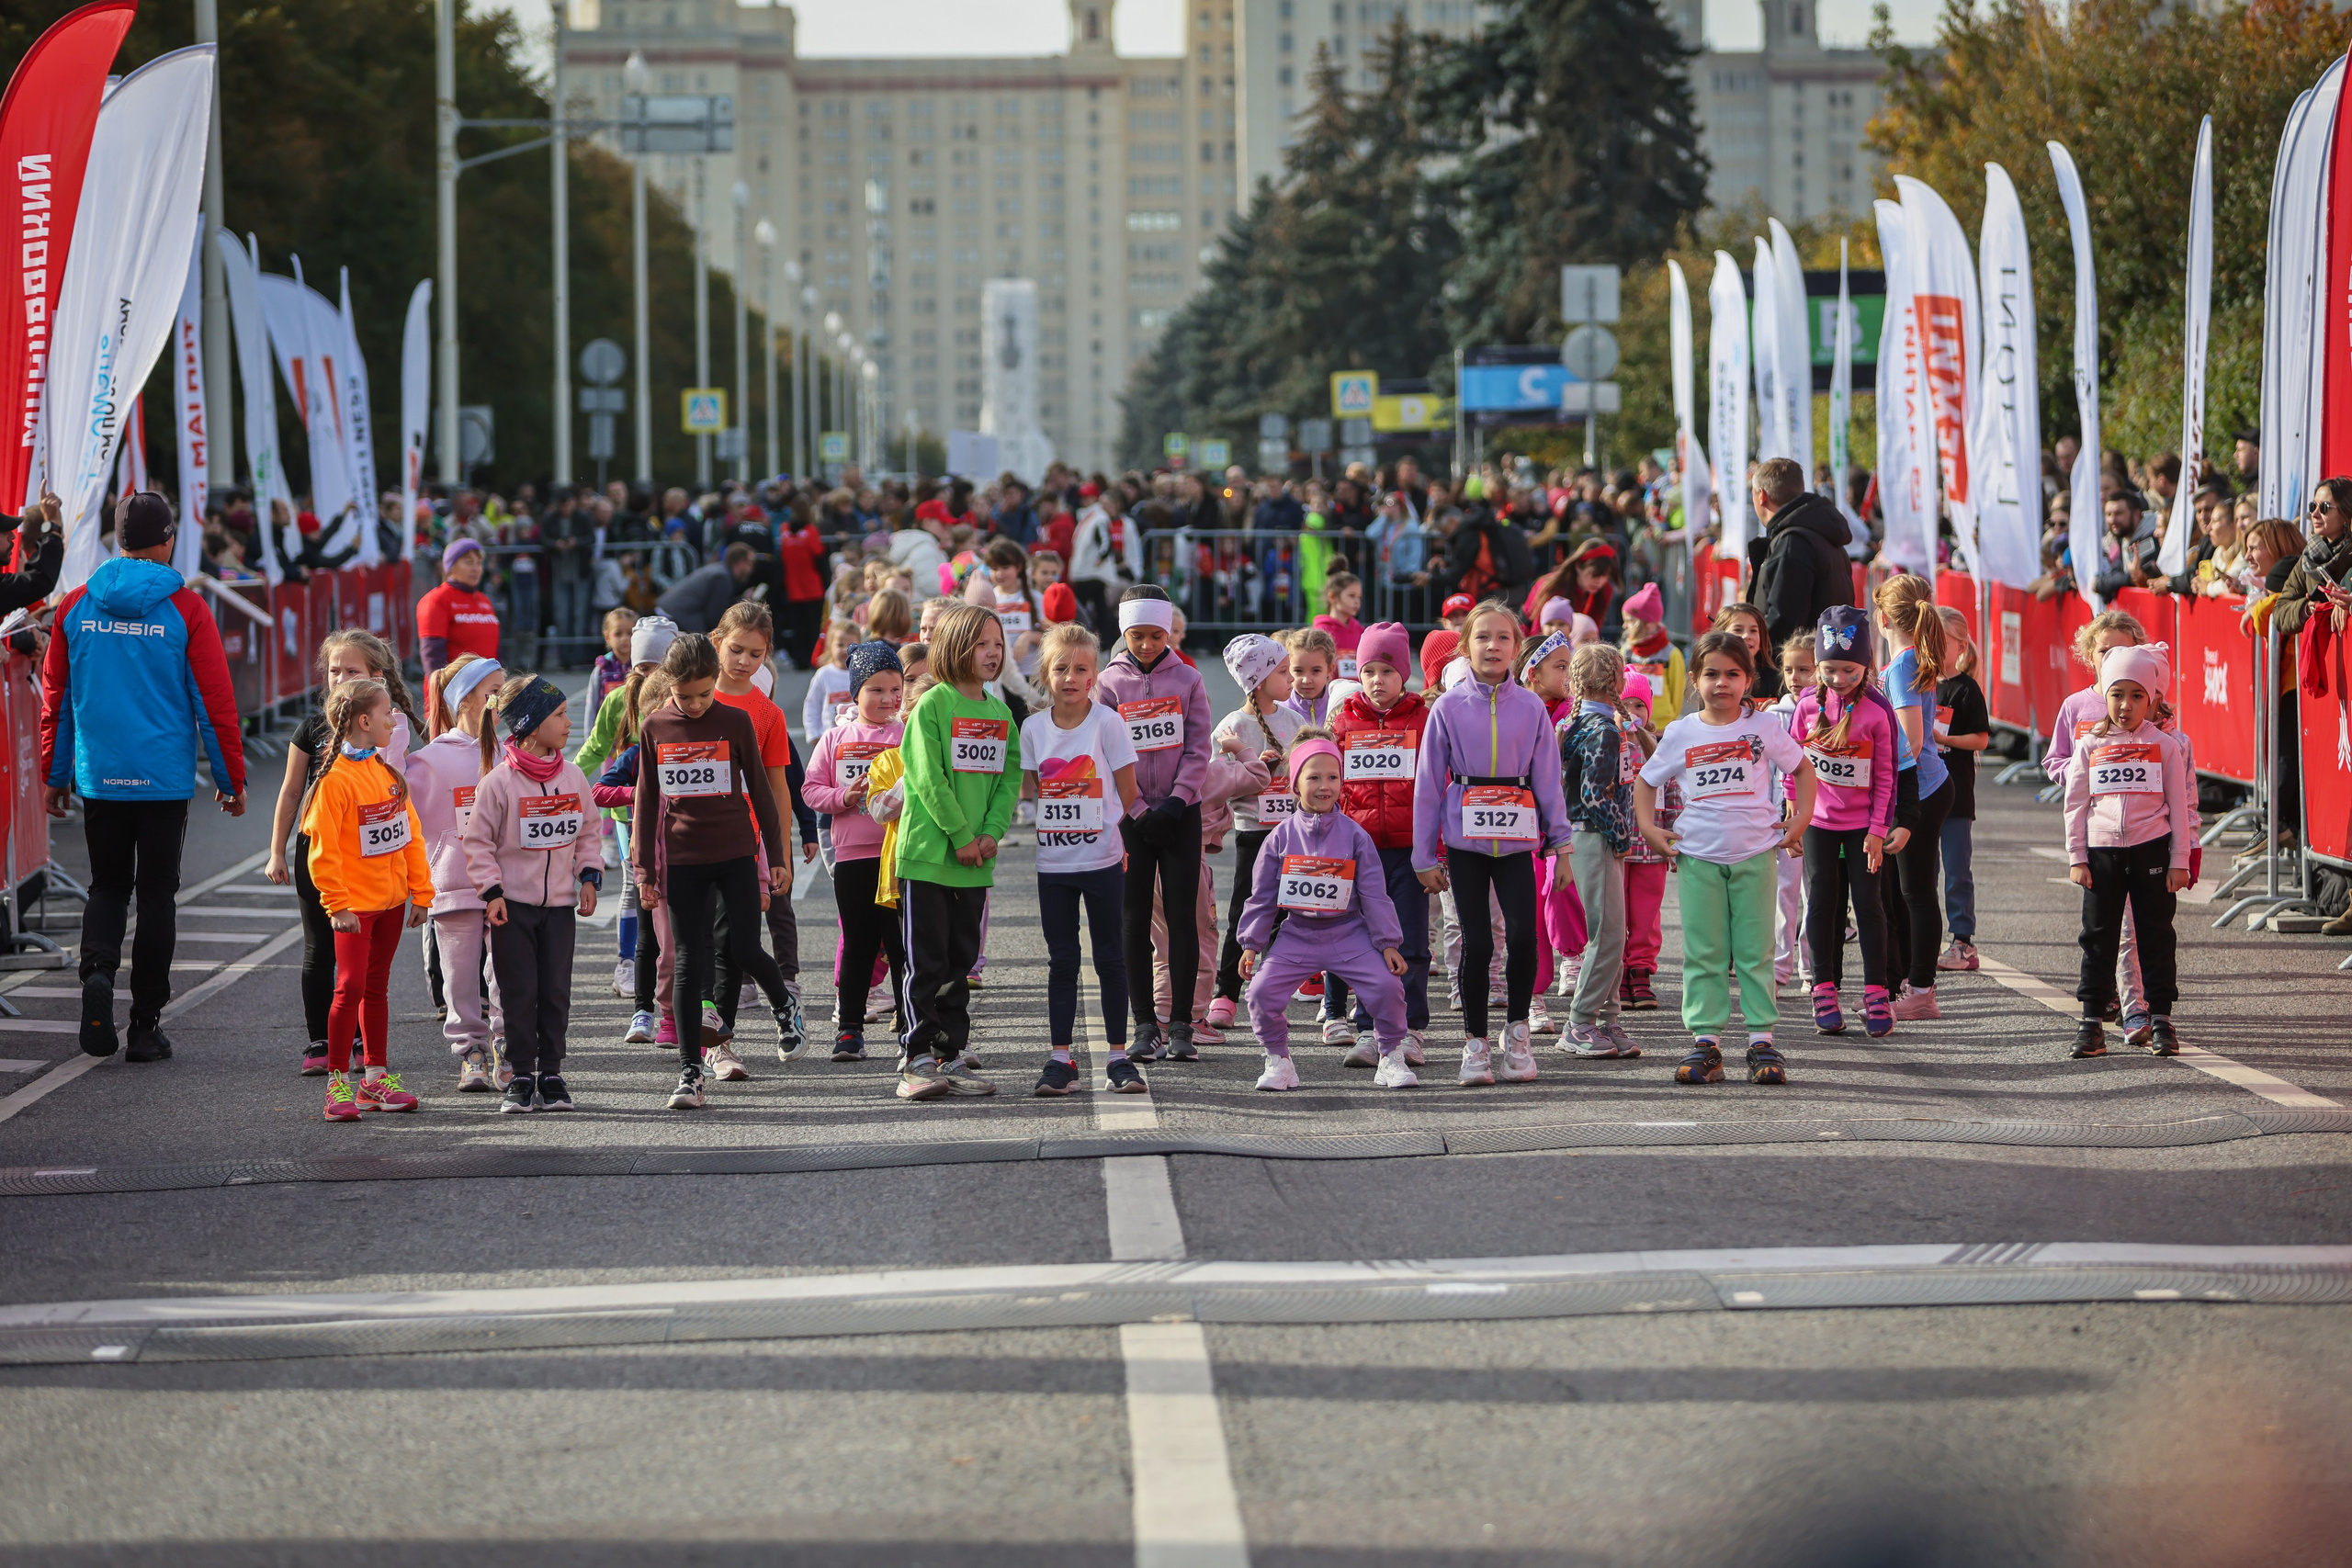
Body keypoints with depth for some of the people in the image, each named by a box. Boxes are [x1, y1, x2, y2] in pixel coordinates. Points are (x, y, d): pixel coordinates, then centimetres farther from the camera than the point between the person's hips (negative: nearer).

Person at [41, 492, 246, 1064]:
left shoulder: (76, 606, 1)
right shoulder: (184, 609, -8)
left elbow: (55, 696, 7)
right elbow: (215, 701, -7)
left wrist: (53, 774, 16)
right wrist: (231, 779, 2)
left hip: (98, 778, 2)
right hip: (165, 780, -2)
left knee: (108, 886, 17)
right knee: (156, 893, 7)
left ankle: (97, 969, -11)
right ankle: (146, 1025, 7)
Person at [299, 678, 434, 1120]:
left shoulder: (388, 772, 8)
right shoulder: (335, 780, -15)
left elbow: (410, 833, 12)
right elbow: (323, 850, -17)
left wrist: (421, 892, 8)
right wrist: (337, 905, -18)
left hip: (391, 900, 7)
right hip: (355, 902, -7)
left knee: (376, 988, 14)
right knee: (350, 987, -10)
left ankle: (378, 1078, 20)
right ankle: (337, 1083, -4)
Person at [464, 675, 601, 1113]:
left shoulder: (573, 778, 4)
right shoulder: (499, 782, -10)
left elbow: (585, 835, 15)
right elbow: (478, 841, -6)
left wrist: (589, 877, 3)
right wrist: (491, 891, -12)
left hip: (559, 904, 4)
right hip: (513, 904, -4)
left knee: (556, 991, 3)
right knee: (520, 993, -2)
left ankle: (551, 1075, 11)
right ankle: (521, 1078, 5)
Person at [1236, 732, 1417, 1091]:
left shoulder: (1355, 836, -2)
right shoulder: (1281, 838, 0)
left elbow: (1374, 895, 0)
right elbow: (1262, 896, 6)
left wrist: (1387, 943, -4)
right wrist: (1252, 944, 3)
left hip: (1348, 935, -1)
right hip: (1296, 936, 1)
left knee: (1387, 987, -18)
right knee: (1262, 991, -17)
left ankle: (1391, 1058, 4)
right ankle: (1278, 1061, 4)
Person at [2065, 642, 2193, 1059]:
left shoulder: (2165, 746, 2)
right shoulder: (2090, 748, 6)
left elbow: (2180, 806, 3)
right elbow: (2075, 805, 8)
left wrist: (2179, 862, -1)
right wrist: (2077, 859, 2)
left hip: (2152, 851, -1)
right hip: (2102, 852, 1)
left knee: (2155, 934, 2)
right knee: (2099, 935, 3)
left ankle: (2161, 1018, 8)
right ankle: (2092, 1020, 7)